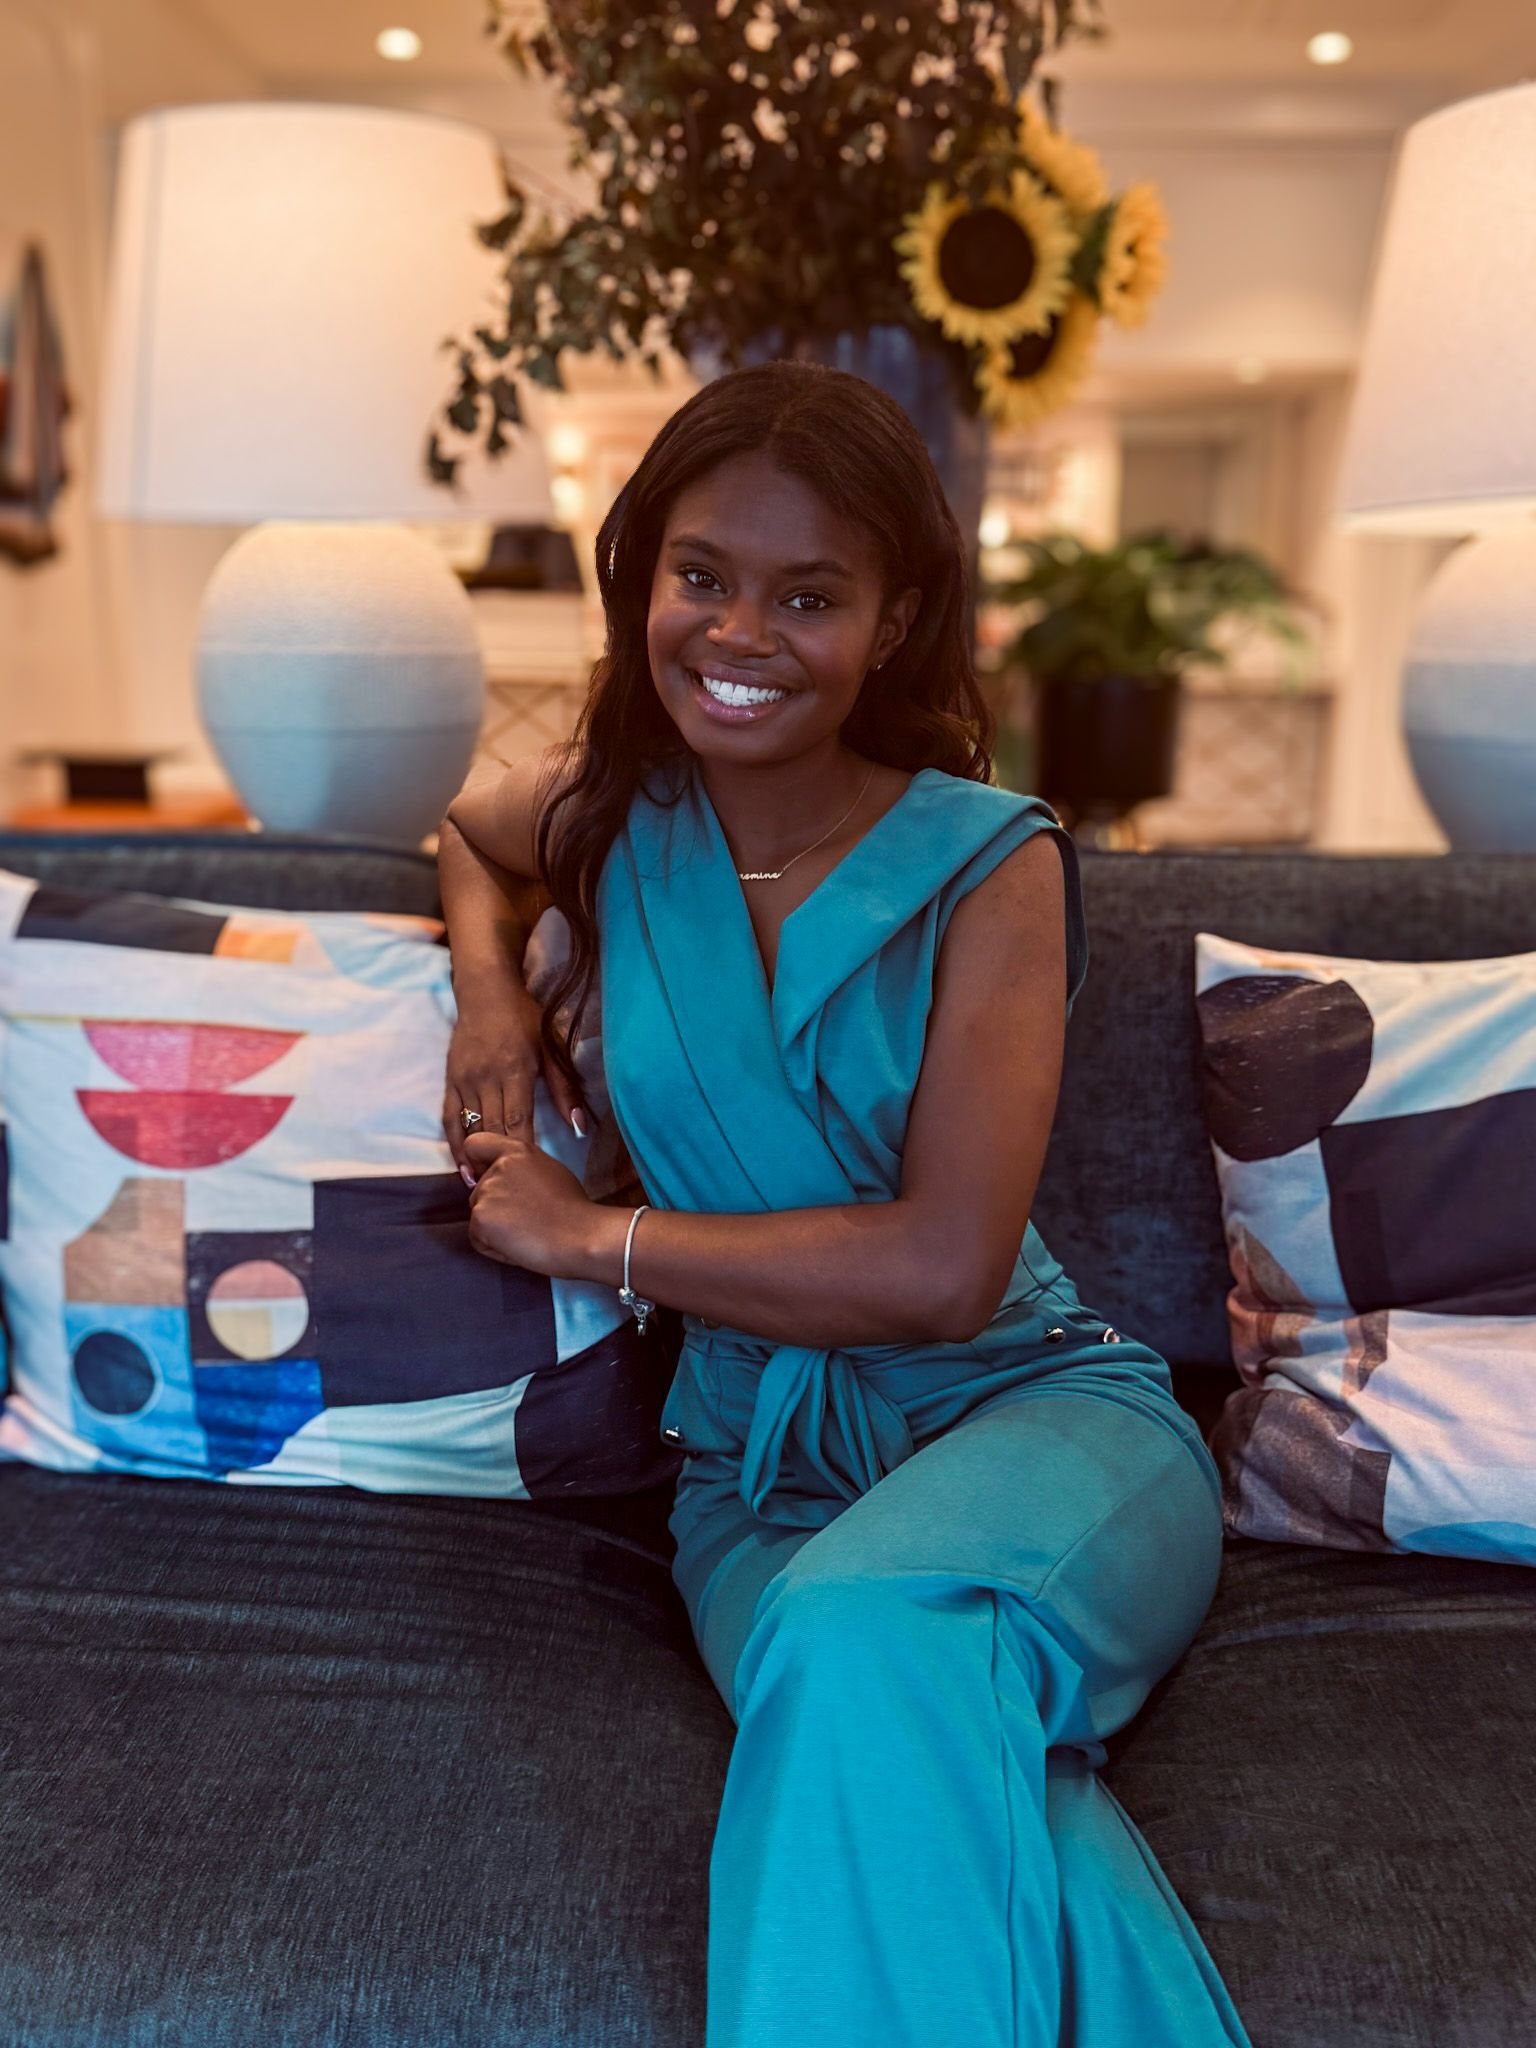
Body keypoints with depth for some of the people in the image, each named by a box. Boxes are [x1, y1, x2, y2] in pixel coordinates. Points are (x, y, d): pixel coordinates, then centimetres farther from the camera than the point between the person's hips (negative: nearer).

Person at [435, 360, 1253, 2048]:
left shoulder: (990, 862, -8)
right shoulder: (614, 823, 5)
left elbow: (946, 1269, -16)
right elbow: (465, 830, 32)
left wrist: (588, 1236, -10)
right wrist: (487, 983, 9)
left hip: (1034, 1407, -2)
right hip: (759, 1468, 2)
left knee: (866, 1638, -38)